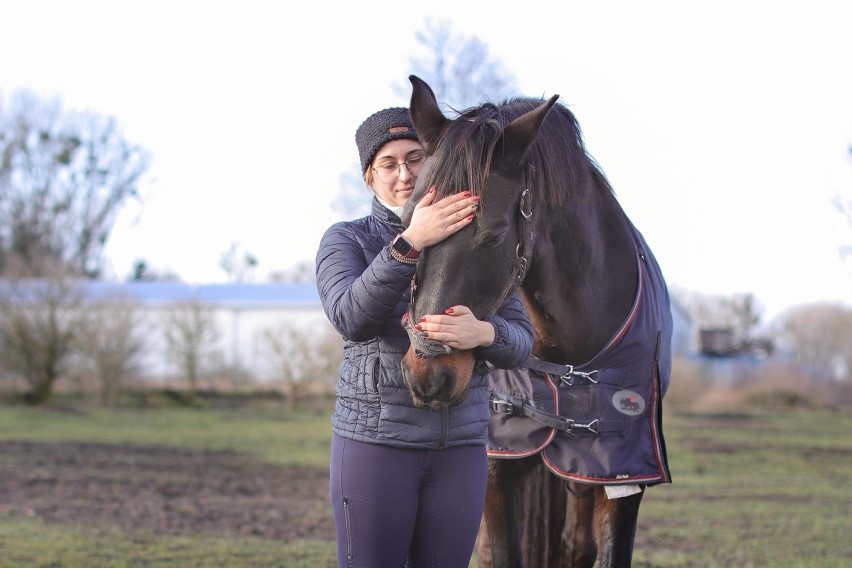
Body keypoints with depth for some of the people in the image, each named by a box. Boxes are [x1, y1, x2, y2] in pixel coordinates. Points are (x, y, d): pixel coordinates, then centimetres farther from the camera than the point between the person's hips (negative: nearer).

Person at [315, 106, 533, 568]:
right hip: (374, 440, -3)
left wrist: (482, 334, -24)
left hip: (461, 444, 3)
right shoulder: (346, 240, 2)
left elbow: (520, 343, 0)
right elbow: (350, 318, -19)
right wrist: (410, 243, -30)